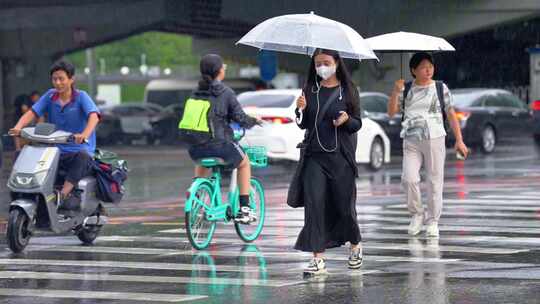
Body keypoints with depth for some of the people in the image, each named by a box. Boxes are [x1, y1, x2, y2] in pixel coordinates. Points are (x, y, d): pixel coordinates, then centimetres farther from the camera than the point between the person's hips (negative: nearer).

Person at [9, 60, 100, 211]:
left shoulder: (81, 96, -4)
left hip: (78, 151, -5)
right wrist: (18, 127, -24)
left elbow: (93, 116, -21)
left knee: (83, 157, -39)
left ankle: (62, 195, -42)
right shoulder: (50, 96, 9)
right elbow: (32, 112, -2)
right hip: (55, 151, 5)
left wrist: (84, 135, -42)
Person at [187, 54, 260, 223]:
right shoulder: (226, 93, -8)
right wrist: (254, 121, 13)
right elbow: (240, 118, -8)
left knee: (203, 162, 41)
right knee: (244, 163, 25)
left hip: (196, 148, 5)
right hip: (219, 145, -4)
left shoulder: (196, 93, 6)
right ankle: (244, 209, 20)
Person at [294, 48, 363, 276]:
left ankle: (355, 245, 33)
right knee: (314, 203, -9)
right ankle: (318, 258, -7)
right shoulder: (310, 90, 7)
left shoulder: (348, 90, 1)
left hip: (341, 156, -1)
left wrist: (347, 119, -18)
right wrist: (301, 110, -10)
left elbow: (358, 124, 3)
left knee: (344, 205, 4)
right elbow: (303, 124, 9)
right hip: (314, 155, 2)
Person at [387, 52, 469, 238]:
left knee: (434, 181, -1)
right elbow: (391, 113, 5)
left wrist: (459, 140, 1)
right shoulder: (406, 89, 9)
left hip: (434, 139, -1)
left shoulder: (440, 88, 6)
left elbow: (451, 115, 7)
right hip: (411, 141, 1)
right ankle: (417, 214, 6)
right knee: (409, 179, -14)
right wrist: (395, 92, -10)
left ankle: (432, 222, 8)